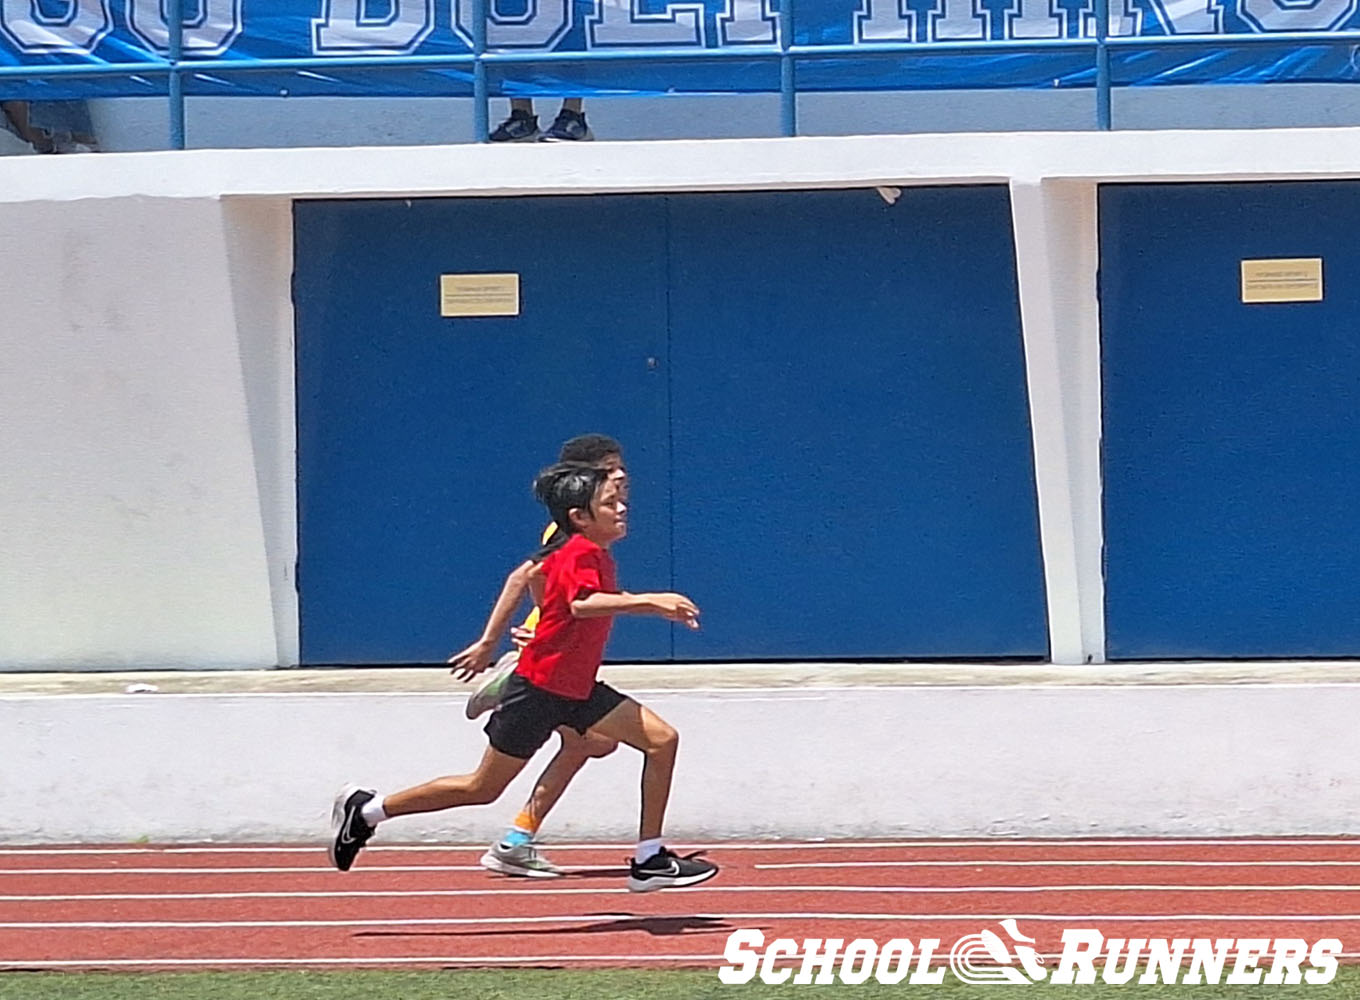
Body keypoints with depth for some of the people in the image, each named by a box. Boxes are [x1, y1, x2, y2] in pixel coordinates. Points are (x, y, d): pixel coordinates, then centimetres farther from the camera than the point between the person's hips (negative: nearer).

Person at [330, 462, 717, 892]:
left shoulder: (595, 554, 9)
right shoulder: (581, 554, -19)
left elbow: (536, 573, 26)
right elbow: (582, 602, -42)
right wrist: (648, 601, -48)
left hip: (576, 690, 9)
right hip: (539, 689, -9)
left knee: (663, 740, -4)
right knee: (483, 788, 1)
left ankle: (649, 859, -1)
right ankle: (367, 810, 15)